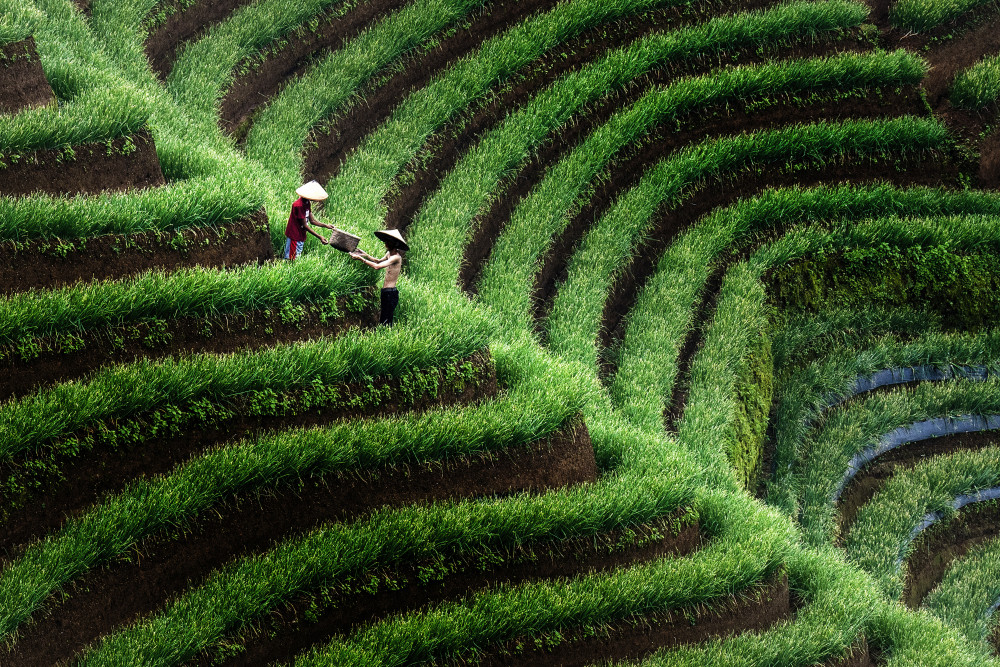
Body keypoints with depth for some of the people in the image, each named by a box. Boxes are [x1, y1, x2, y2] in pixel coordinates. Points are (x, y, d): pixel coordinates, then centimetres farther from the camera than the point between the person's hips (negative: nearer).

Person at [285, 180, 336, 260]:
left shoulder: (307, 203, 6)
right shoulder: (299, 205, -24)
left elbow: (312, 220, 13)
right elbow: (305, 226, -22)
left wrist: (326, 225, 1)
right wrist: (320, 237, -23)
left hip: (301, 237, 9)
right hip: (294, 237, -9)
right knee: (291, 260, -5)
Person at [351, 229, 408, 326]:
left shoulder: (396, 257, -16)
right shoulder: (389, 253, 12)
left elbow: (377, 266, -25)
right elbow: (379, 261, 30)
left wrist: (361, 259, -22)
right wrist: (365, 255, 17)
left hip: (391, 293, -10)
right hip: (386, 292, 10)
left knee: (385, 323, -11)